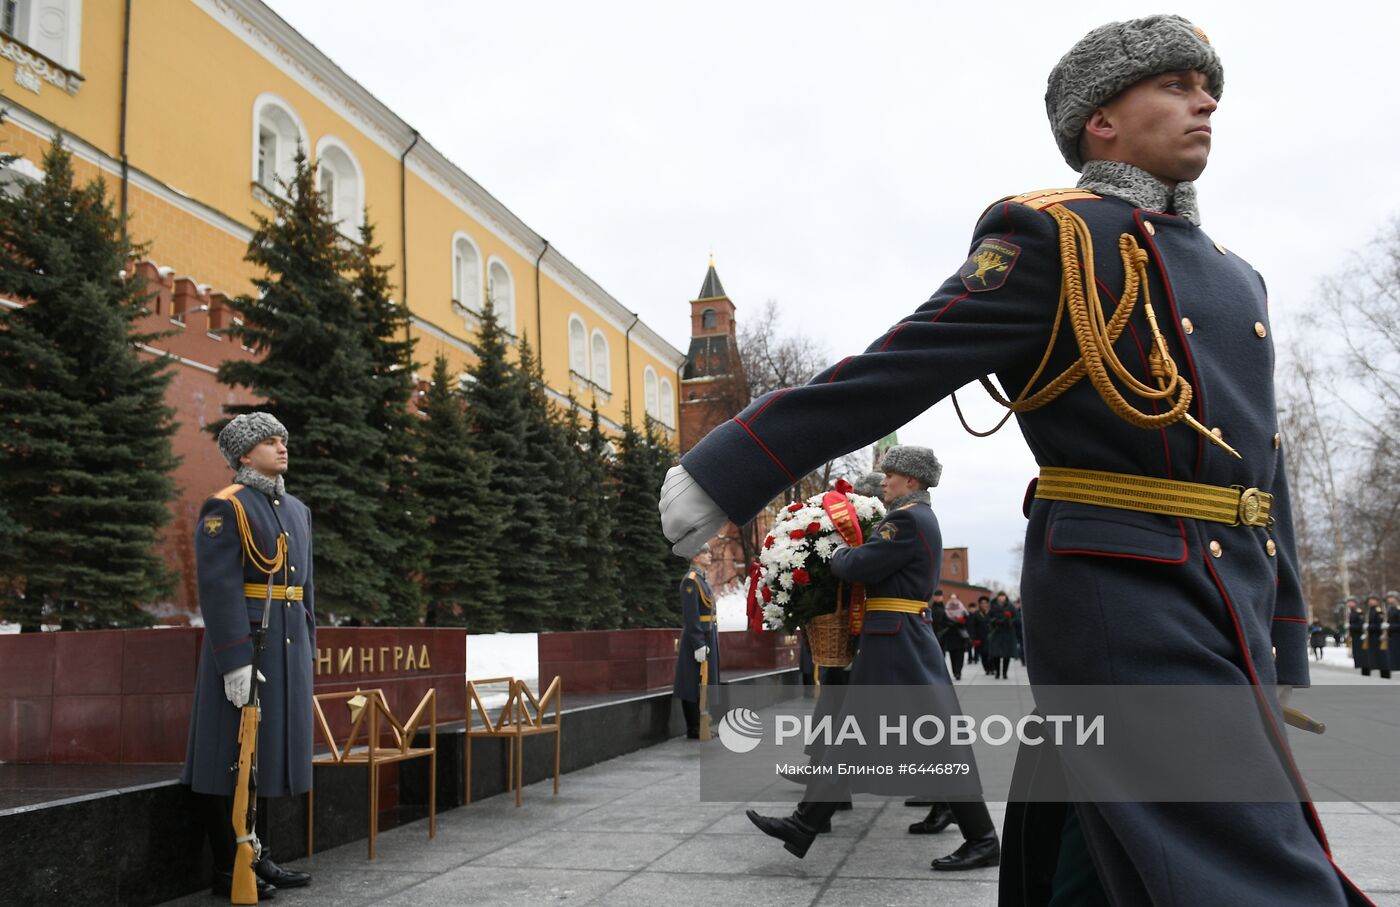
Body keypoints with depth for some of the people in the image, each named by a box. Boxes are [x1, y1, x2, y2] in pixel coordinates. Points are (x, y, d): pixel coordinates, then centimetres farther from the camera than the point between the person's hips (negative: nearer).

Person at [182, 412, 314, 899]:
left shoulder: (296, 510, 16)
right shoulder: (224, 509, -9)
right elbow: (218, 589, -16)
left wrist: (307, 652, 15)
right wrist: (235, 661, -21)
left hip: (288, 646, 8)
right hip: (243, 641, -8)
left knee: (268, 748, 13)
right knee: (232, 754, 0)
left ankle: (258, 856, 24)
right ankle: (227, 869, 9)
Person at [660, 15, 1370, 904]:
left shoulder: (1235, 280, 21)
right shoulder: (1054, 240, -3)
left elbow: (1260, 467, 21)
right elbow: (891, 374, -9)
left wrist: (1285, 655, 19)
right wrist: (725, 474, -13)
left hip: (1231, 621, 8)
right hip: (1121, 605, -8)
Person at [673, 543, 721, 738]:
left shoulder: (700, 578, 16)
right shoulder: (691, 580, -14)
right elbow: (691, 616, -20)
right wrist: (699, 645, -23)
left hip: (707, 636, 10)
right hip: (698, 638, -10)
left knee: (702, 683, 12)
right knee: (695, 684, -4)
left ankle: (699, 726, 19)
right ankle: (694, 729, 0)